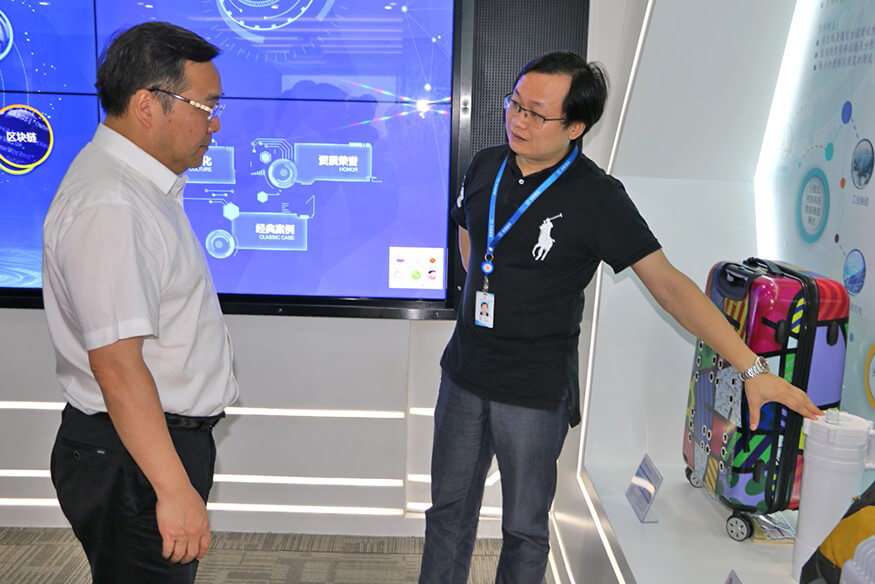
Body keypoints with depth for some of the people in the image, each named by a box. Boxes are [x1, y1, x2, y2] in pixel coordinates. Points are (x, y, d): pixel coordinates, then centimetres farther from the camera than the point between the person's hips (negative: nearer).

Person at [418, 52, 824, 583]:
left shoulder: (596, 197, -16)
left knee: (524, 527, 12)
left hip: (535, 395, -5)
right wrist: (493, 299, 8)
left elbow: (668, 284, -19)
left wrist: (752, 367, -25)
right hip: (464, 374, 5)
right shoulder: (485, 166, 0)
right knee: (449, 509, 18)